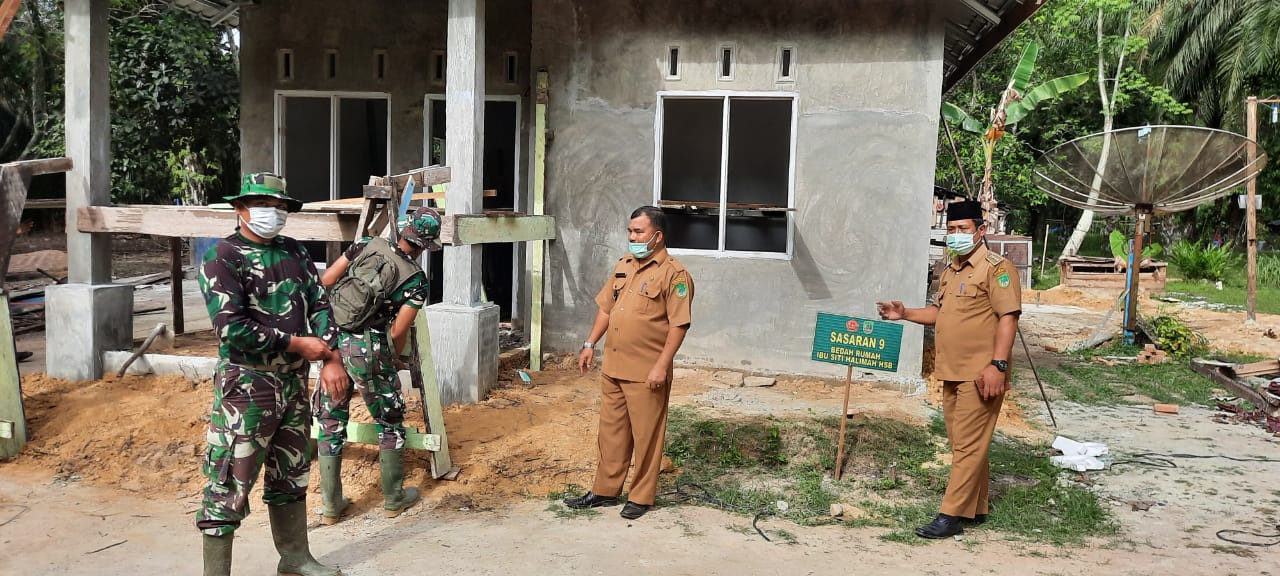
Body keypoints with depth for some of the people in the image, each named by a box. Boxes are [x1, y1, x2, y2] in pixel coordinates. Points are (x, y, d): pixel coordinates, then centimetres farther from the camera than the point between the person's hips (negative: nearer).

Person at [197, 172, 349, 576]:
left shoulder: (294, 252, 10)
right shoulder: (222, 258, -10)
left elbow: (319, 304, 7)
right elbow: (232, 327, -19)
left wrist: (332, 359, -7)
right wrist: (297, 344, -15)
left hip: (294, 383, 7)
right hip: (246, 386, -7)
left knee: (291, 474, 19)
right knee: (229, 485, -4)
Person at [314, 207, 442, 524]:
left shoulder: (367, 245, 3)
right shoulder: (416, 280, -6)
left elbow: (324, 282, 4)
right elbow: (397, 333, -8)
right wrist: (395, 358, 12)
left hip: (332, 342, 4)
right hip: (368, 350, -4)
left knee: (331, 422, 14)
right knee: (390, 422, 15)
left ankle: (331, 505, 20)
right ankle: (394, 498, 23)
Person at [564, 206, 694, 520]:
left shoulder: (674, 273, -12)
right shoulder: (624, 265, 11)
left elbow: (679, 324, -16)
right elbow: (606, 308, 18)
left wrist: (662, 366, -20)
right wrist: (590, 344, 13)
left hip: (647, 373, -7)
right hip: (613, 367, 7)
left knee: (646, 435, 5)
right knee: (611, 431, 15)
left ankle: (642, 497, 18)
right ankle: (605, 490, 27)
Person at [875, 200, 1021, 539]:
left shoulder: (997, 269, -9)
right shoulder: (949, 273, 17)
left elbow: (1008, 318, -15)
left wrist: (997, 364, -23)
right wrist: (905, 314, 11)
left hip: (980, 374, -9)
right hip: (952, 373, 9)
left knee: (968, 445, -5)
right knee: (963, 444, 14)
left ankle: (952, 515, -2)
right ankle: (976, 508, 25)